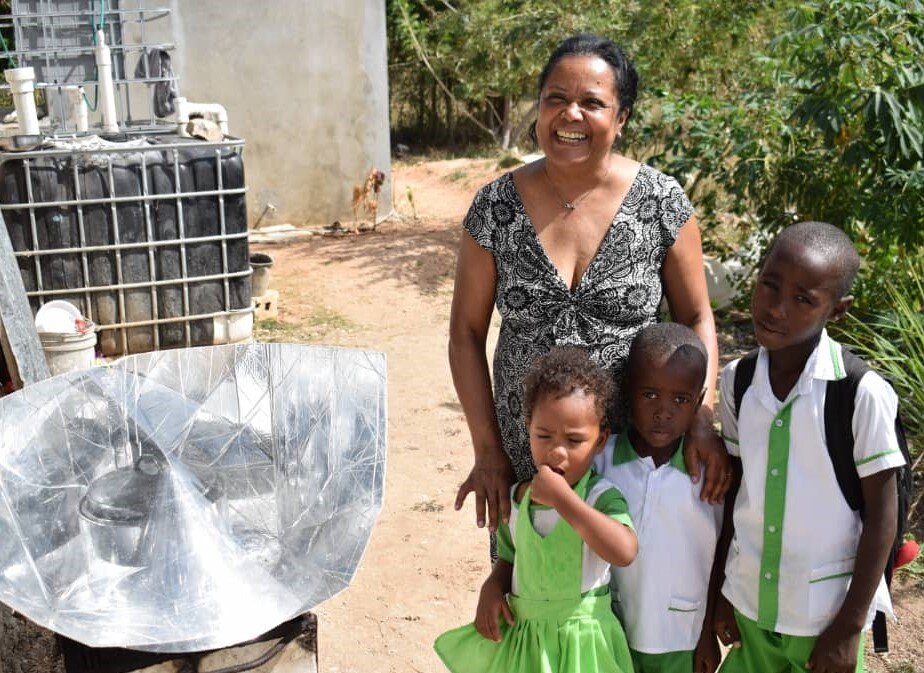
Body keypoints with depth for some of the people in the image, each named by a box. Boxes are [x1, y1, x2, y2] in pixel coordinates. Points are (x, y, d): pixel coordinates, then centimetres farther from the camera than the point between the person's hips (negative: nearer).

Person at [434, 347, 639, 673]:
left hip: (581, 643, -4)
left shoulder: (601, 496, -17)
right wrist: (492, 587, -7)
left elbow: (624, 552, -36)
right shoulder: (515, 498, -2)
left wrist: (562, 498, -35)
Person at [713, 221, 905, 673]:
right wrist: (722, 591, 8)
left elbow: (881, 512, -12)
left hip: (825, 612, -4)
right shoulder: (737, 381, -6)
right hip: (748, 600, 4)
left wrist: (850, 625, -9)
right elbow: (733, 486, 4)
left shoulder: (863, 393, -19)